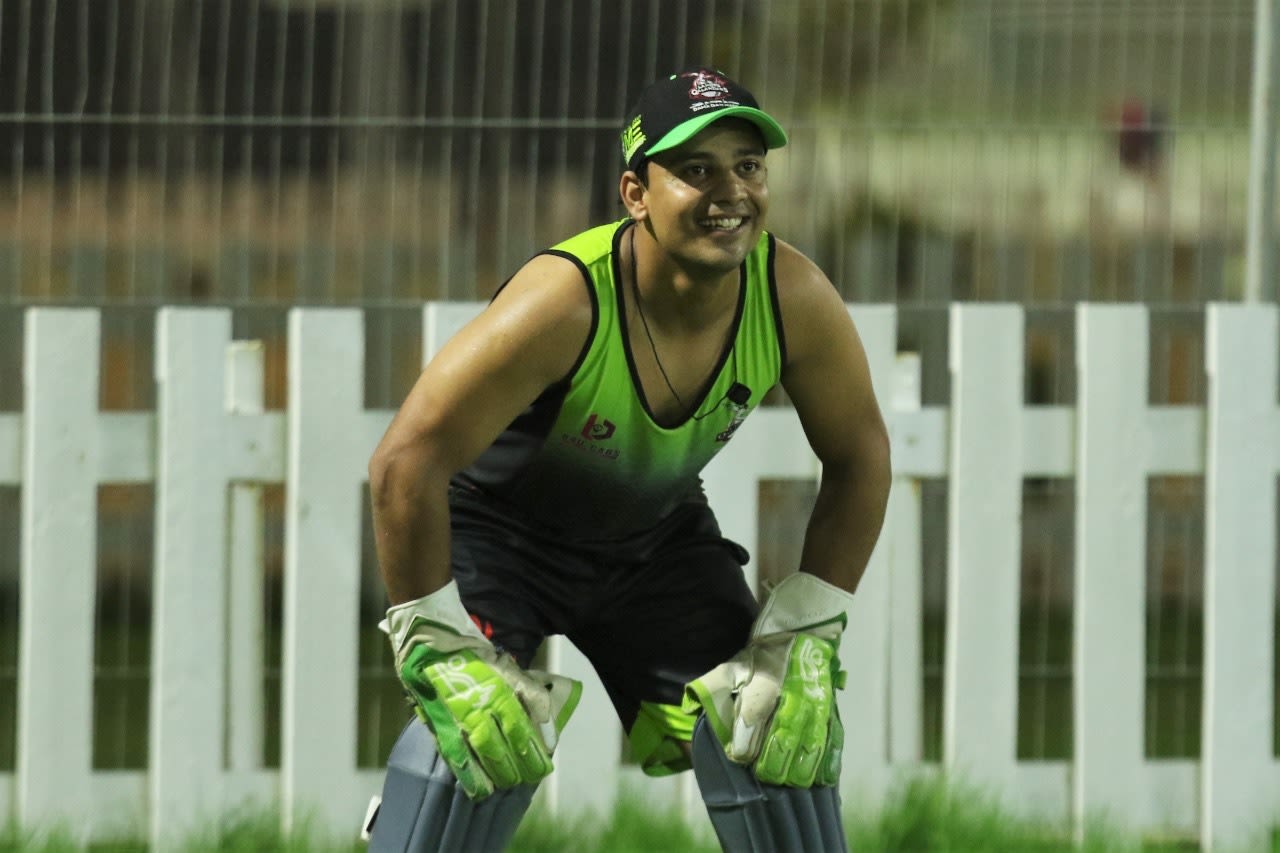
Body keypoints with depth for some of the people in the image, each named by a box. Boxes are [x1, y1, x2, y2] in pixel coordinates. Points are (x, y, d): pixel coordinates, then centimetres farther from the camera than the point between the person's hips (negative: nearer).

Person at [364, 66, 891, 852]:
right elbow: (408, 463, -33)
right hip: (498, 530, -5)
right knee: (474, 736, -26)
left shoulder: (795, 301, -21)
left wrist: (802, 633, -9)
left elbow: (860, 457, -4)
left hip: (657, 537, 5)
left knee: (780, 741, -3)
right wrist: (437, 646, -28)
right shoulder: (564, 302, -36)